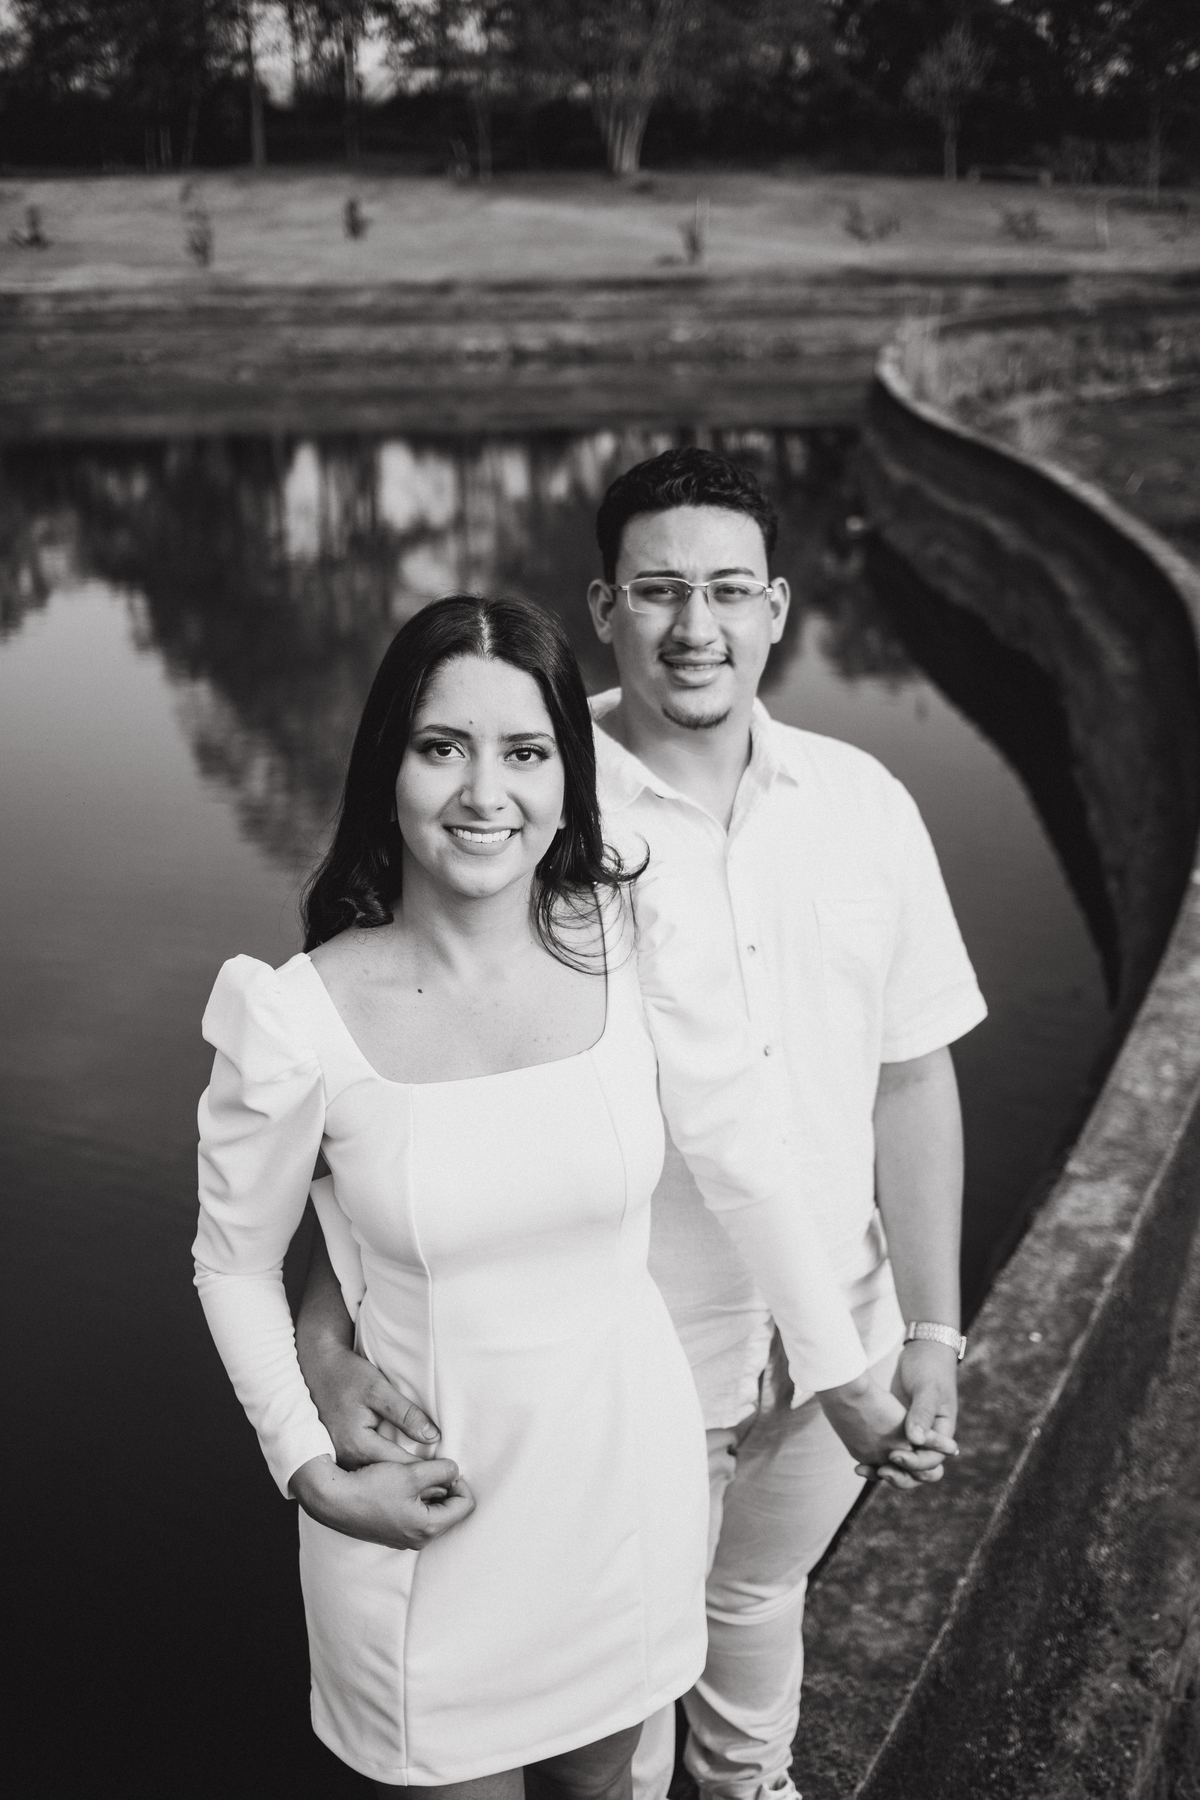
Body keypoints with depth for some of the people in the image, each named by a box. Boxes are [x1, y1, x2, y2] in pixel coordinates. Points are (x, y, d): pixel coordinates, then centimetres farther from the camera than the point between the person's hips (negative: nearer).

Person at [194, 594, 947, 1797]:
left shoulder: (641, 944, -15)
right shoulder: (298, 1018, -19)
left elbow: (747, 1175, -5)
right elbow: (236, 1259, -4)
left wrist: (844, 1379, 3)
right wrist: (313, 1474, -10)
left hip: (626, 1462, 2)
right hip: (424, 1498, -2)